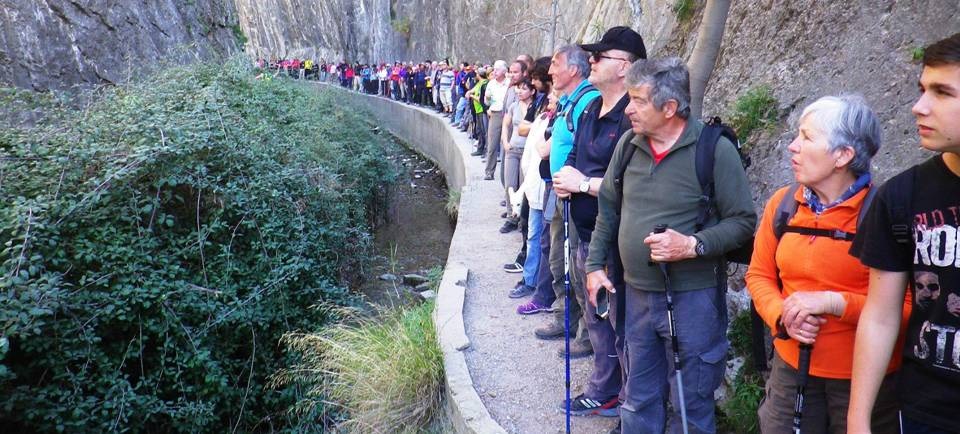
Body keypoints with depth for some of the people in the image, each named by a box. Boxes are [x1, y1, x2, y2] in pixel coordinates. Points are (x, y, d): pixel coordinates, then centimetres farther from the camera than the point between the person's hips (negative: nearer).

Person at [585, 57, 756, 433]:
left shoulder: (715, 149, -14)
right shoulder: (629, 143, 3)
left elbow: (743, 222, -13)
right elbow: (608, 209, 13)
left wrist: (693, 245, -25)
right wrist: (595, 264, 11)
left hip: (693, 298, -5)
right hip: (637, 294, 5)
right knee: (639, 401, 19)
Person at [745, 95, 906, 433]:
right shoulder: (782, 203, 1)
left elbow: (910, 304, -15)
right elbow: (759, 275, 8)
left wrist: (833, 303, -22)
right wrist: (782, 316, -10)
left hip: (864, 378, -4)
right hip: (791, 367, 4)